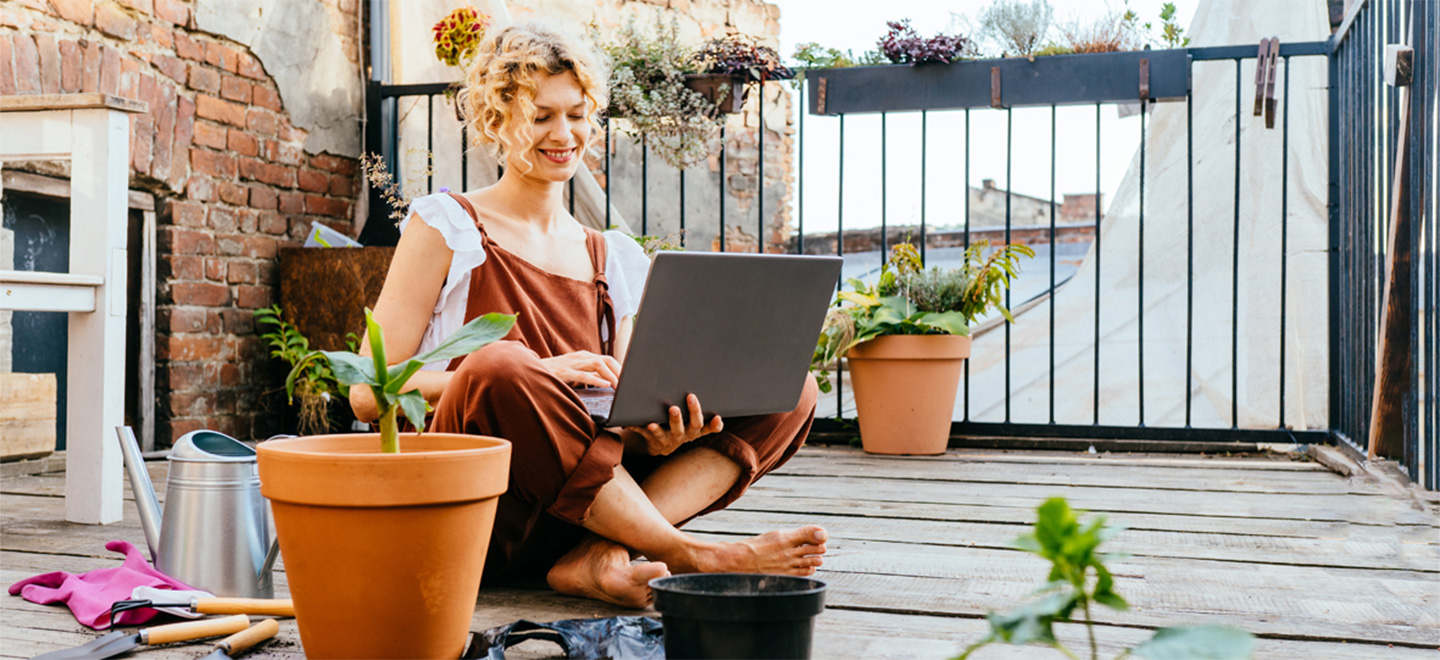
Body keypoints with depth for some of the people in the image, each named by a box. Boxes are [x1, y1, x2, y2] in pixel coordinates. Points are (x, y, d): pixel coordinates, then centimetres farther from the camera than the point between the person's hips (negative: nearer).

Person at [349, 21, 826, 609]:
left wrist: (656, 433, -12)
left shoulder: (616, 259, 17)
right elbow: (369, 393, -6)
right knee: (501, 366, -36)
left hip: (578, 509, 5)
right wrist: (534, 374, -19)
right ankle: (693, 557, -23)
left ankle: (600, 557, -26)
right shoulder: (444, 225, 3)